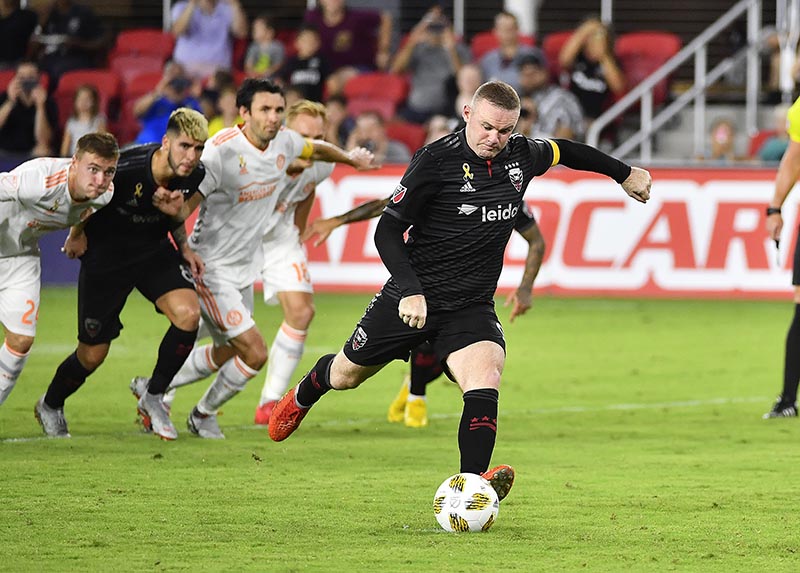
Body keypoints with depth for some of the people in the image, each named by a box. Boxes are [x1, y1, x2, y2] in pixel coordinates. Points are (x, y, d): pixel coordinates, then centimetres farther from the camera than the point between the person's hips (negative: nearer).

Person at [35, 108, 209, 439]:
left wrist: (183, 247, 1)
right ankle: (50, 406, 35)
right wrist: (77, 234, 0)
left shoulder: (194, 176, -15)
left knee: (188, 313, -22)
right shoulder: (124, 170, -32)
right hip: (105, 257, -4)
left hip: (154, 250, 4)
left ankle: (152, 399, -2)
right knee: (93, 355, 3)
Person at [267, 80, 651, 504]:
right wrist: (410, 290, -27)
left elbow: (562, 151, 22)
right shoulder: (436, 160, -17)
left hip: (472, 308, 3)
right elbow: (387, 230, -14)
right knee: (346, 375, 16)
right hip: (413, 299, -2)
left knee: (484, 377, -26)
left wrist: (624, 173, 33)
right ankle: (302, 397, 53)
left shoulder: (521, 155, -2)